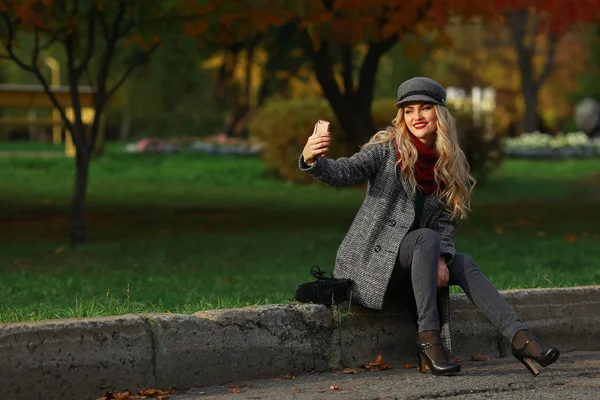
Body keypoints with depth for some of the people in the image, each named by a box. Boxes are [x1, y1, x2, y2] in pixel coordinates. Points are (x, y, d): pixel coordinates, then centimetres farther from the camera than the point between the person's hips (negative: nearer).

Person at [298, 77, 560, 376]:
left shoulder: (451, 165, 7)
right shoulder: (388, 149, -7)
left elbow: (447, 222, 5)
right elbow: (344, 172, -21)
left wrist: (440, 258, -14)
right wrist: (313, 161, -42)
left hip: (406, 261, 5)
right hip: (366, 259, -5)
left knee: (464, 264, -13)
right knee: (426, 238, -28)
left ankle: (519, 338, -20)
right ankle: (428, 336, -33)